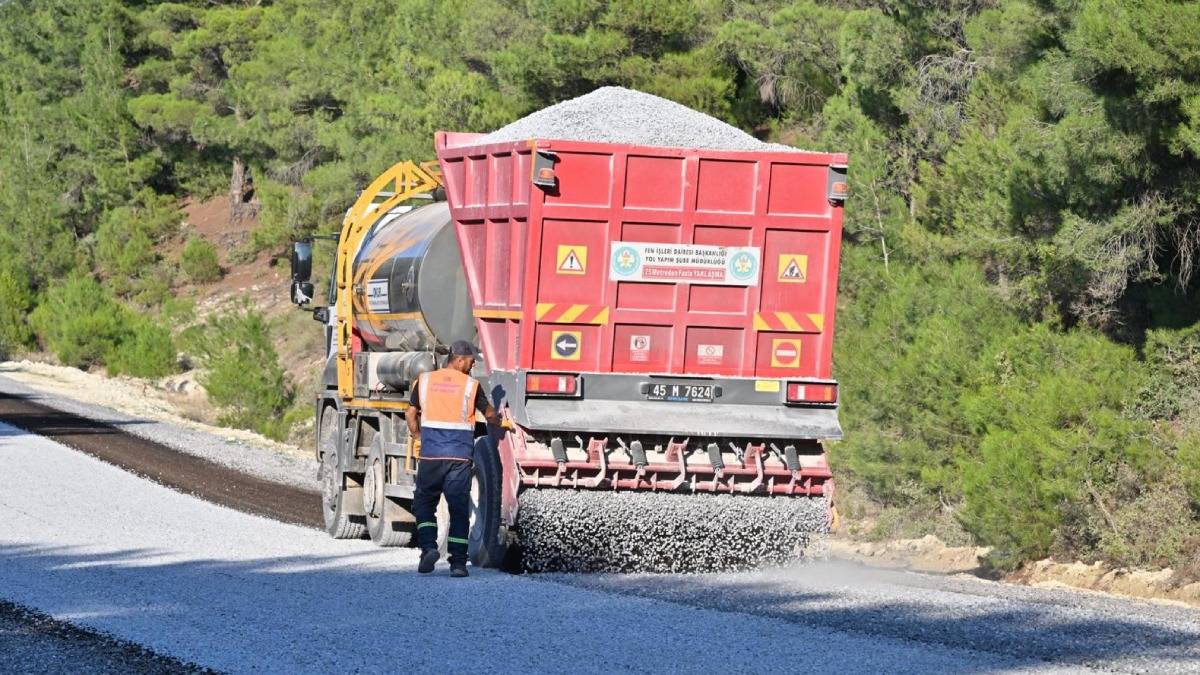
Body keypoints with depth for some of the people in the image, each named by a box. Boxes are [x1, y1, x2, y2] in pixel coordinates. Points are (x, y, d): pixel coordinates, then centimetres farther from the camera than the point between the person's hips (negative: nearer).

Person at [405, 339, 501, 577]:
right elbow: (489, 414, 13)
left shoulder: (425, 381, 5)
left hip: (430, 455, 1)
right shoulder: (471, 385, 0)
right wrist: (499, 423, 36)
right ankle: (458, 562, -1)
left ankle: (428, 546, -5)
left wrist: (415, 433, 32)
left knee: (424, 503, 15)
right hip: (460, 456, -1)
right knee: (459, 508, 2)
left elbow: (411, 413, 11)